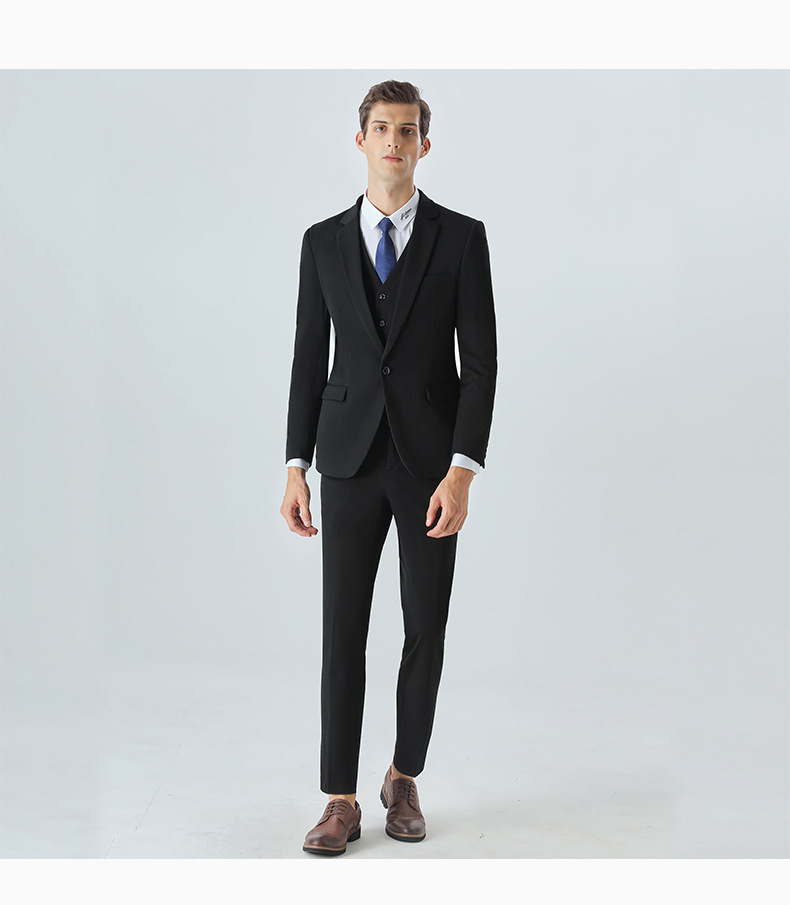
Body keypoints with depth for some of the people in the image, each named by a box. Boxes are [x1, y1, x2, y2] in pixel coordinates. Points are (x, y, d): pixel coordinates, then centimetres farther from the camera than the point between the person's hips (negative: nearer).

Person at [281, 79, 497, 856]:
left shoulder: (461, 237, -1)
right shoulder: (324, 242, 6)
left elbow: (480, 361, -6)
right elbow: (308, 360, 7)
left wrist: (462, 472, -15)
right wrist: (295, 469, 0)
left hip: (432, 462, -1)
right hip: (351, 460, 1)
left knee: (425, 631, 7)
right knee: (342, 631, 0)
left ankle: (403, 779, 27)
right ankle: (341, 802, 12)